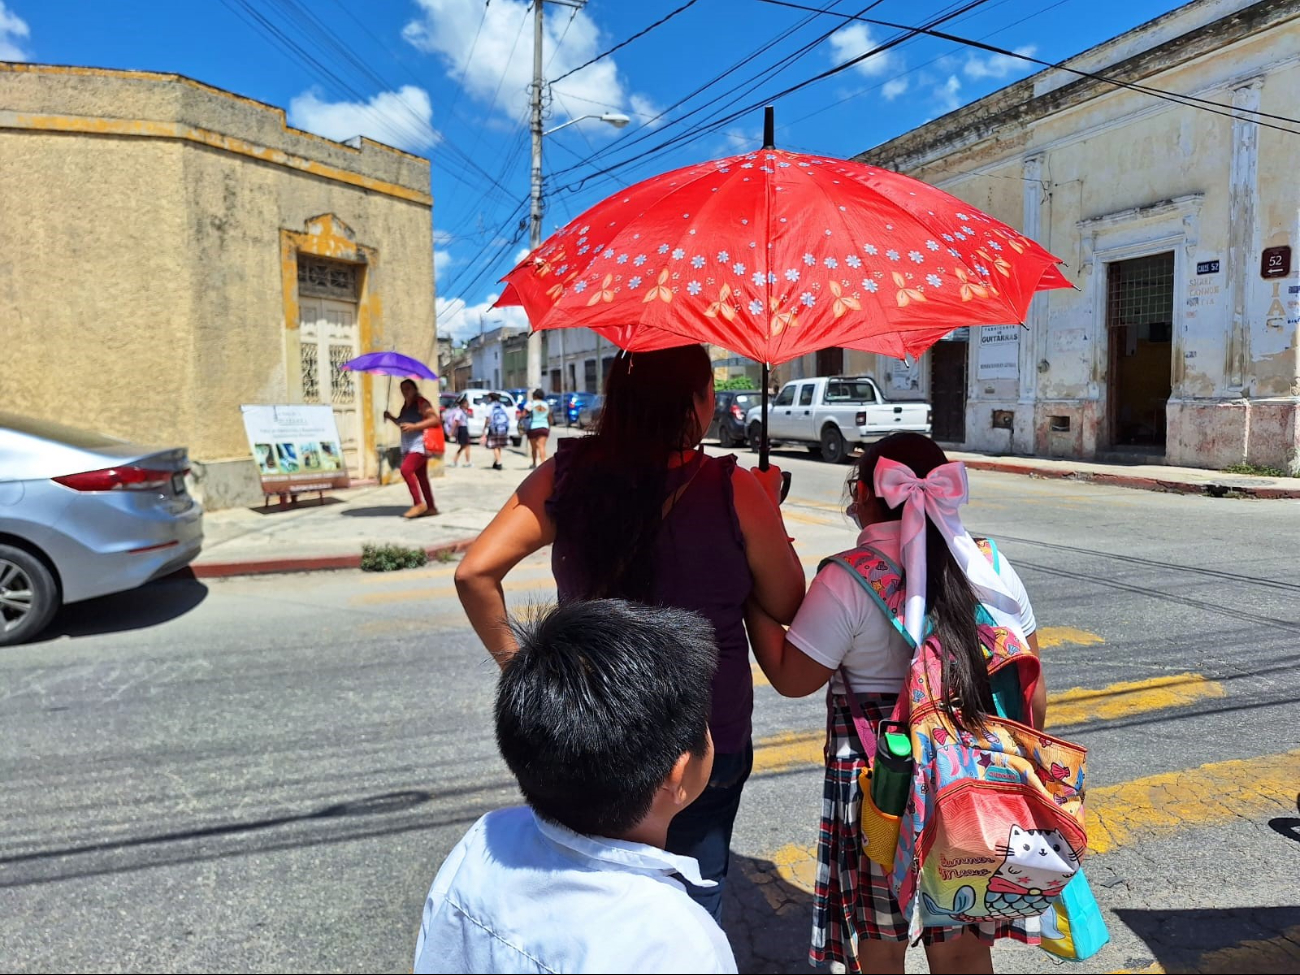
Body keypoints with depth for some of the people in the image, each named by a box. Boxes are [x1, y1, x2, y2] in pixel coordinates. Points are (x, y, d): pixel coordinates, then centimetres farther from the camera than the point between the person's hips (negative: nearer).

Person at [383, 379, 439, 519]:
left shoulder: (421, 403, -8)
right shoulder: (405, 406, 18)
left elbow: (434, 419, -18)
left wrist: (414, 426, -25)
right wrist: (391, 417, 15)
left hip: (420, 445, -9)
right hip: (408, 446, 9)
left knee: (406, 469, -23)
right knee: (421, 477, 11)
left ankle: (418, 503, -17)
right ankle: (431, 507, 17)